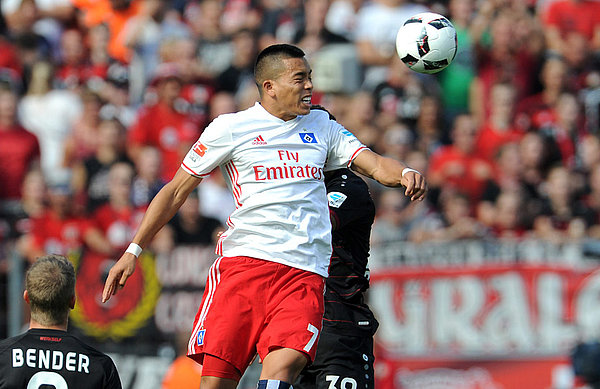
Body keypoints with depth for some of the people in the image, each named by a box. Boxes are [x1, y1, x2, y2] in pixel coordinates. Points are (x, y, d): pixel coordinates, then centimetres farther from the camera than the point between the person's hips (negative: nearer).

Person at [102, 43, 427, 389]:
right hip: (244, 261, -2)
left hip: (306, 271, 2)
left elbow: (375, 164, 12)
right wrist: (134, 250, 6)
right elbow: (177, 191, 11)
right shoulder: (231, 128, 7)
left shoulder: (321, 126, 19)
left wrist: (405, 173, -12)